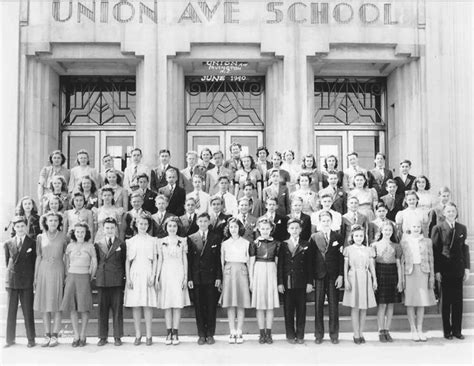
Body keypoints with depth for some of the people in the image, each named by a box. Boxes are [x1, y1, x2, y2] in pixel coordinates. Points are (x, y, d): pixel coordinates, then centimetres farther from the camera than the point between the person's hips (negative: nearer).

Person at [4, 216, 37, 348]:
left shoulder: (32, 243, 2)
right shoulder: (8, 244, 8)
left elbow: (34, 262, 4)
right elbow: (7, 262, 14)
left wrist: (33, 279, 0)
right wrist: (11, 272, 7)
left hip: (27, 282, -2)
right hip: (12, 281, 2)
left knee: (28, 311, 1)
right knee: (11, 311, 6)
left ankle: (31, 339, 9)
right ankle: (10, 339, 16)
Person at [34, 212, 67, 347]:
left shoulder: (63, 237, 2)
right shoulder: (40, 237, 6)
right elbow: (38, 257, 9)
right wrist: (35, 277, 7)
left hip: (58, 272, -2)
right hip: (44, 272, 2)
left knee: (57, 306, -1)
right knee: (44, 306, 4)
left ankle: (55, 336, 5)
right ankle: (47, 336, 11)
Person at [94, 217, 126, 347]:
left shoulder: (121, 244, 5)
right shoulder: (98, 244, 8)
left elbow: (124, 262, 6)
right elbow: (96, 262, 10)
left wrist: (124, 277, 0)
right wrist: (97, 275, 2)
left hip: (117, 281, -1)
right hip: (101, 280, 1)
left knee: (117, 309, 2)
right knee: (102, 309, 5)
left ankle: (117, 337, 10)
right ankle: (103, 337, 14)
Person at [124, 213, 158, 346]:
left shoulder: (153, 241, 8)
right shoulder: (130, 241, 10)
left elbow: (155, 260, 6)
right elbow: (127, 261, 8)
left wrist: (153, 276, -5)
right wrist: (128, 278, -1)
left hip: (148, 274, -1)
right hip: (135, 274, 1)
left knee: (148, 305, -3)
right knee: (135, 305, 0)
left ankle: (148, 335, 2)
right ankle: (138, 335, 6)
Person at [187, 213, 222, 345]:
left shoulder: (216, 238, 6)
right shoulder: (191, 239, 5)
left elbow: (218, 259, 5)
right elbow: (189, 260, 3)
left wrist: (218, 277, -3)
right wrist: (189, 278, -3)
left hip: (211, 277, 0)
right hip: (196, 277, 0)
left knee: (211, 307, 2)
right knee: (199, 307, 4)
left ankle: (210, 334, 11)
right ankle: (201, 335, 12)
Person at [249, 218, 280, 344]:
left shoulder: (276, 243, 6)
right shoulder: (254, 243, 3)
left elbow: (277, 262, 8)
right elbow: (251, 262, 4)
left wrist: (278, 278, 2)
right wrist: (251, 280, 0)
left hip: (271, 272, 1)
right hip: (259, 272, -1)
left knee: (270, 305, 2)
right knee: (260, 305, 2)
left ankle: (269, 333, 10)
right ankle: (262, 334, 9)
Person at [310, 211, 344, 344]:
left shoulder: (338, 237, 5)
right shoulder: (314, 237, 5)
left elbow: (341, 257, 3)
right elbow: (310, 257, 3)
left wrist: (340, 276, -5)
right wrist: (310, 277, -2)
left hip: (333, 276, 0)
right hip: (319, 275, 0)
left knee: (334, 306, 4)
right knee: (318, 306, 3)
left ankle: (334, 334, 14)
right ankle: (319, 334, 12)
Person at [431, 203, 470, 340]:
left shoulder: (462, 228, 7)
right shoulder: (438, 229, -2)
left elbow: (465, 249, 7)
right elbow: (434, 250, -4)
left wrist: (467, 268, 1)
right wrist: (436, 271, -8)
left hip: (458, 270, 3)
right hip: (444, 269, -3)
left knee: (458, 300, 7)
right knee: (446, 301, 5)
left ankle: (457, 330, 16)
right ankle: (447, 331, 12)